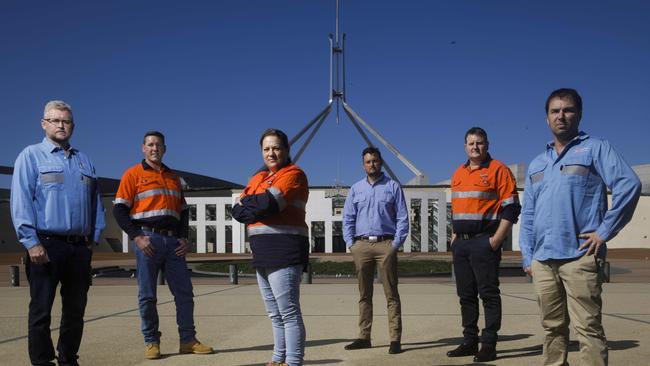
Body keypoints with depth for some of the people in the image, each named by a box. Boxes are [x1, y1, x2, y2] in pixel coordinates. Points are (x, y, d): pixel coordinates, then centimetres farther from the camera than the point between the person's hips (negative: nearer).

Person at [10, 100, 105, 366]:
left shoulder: (84, 161, 19)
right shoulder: (31, 155, 3)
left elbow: (95, 202, 17)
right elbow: (20, 201, -7)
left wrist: (94, 238, 7)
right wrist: (31, 242, -15)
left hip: (80, 247, 5)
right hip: (46, 244, -5)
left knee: (76, 309, 10)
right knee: (41, 310, 0)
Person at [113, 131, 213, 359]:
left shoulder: (173, 177, 19)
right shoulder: (133, 174, 3)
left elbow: (183, 211, 22)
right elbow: (119, 210, -2)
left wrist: (183, 238, 8)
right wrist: (136, 237, -12)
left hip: (172, 241, 5)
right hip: (148, 239, -4)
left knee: (184, 292, 3)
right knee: (147, 295, 1)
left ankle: (188, 340, 11)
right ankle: (151, 342, 13)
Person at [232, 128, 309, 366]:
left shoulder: (293, 174, -4)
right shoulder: (258, 178, 20)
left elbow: (267, 204, -18)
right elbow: (237, 210, 9)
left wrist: (247, 204, 1)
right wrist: (257, 205, -10)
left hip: (284, 250, -8)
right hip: (263, 252, 8)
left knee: (288, 312, -8)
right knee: (275, 315, 16)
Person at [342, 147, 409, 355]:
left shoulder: (393, 187, 7)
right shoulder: (355, 189, 15)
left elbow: (402, 218, 3)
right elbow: (348, 218, 12)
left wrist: (396, 243, -7)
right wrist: (350, 243, 1)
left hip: (385, 244, -3)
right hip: (361, 245, 3)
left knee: (391, 294, -2)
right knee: (364, 294, 7)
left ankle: (395, 339, -1)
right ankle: (364, 337, 13)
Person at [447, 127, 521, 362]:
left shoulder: (498, 170, -4)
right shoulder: (458, 173, 17)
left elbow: (511, 207, -9)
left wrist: (497, 239, -15)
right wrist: (454, 235, 15)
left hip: (484, 243, -7)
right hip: (460, 243, 7)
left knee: (489, 294, -3)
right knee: (466, 294, 11)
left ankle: (489, 345, 2)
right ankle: (470, 341, 20)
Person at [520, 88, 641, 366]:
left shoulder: (595, 148, 4)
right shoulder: (537, 164, 20)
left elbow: (629, 184, -9)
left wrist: (605, 231, -13)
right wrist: (527, 256, 11)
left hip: (580, 257, -6)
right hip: (542, 260, 6)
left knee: (588, 328, -7)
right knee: (552, 328, 12)